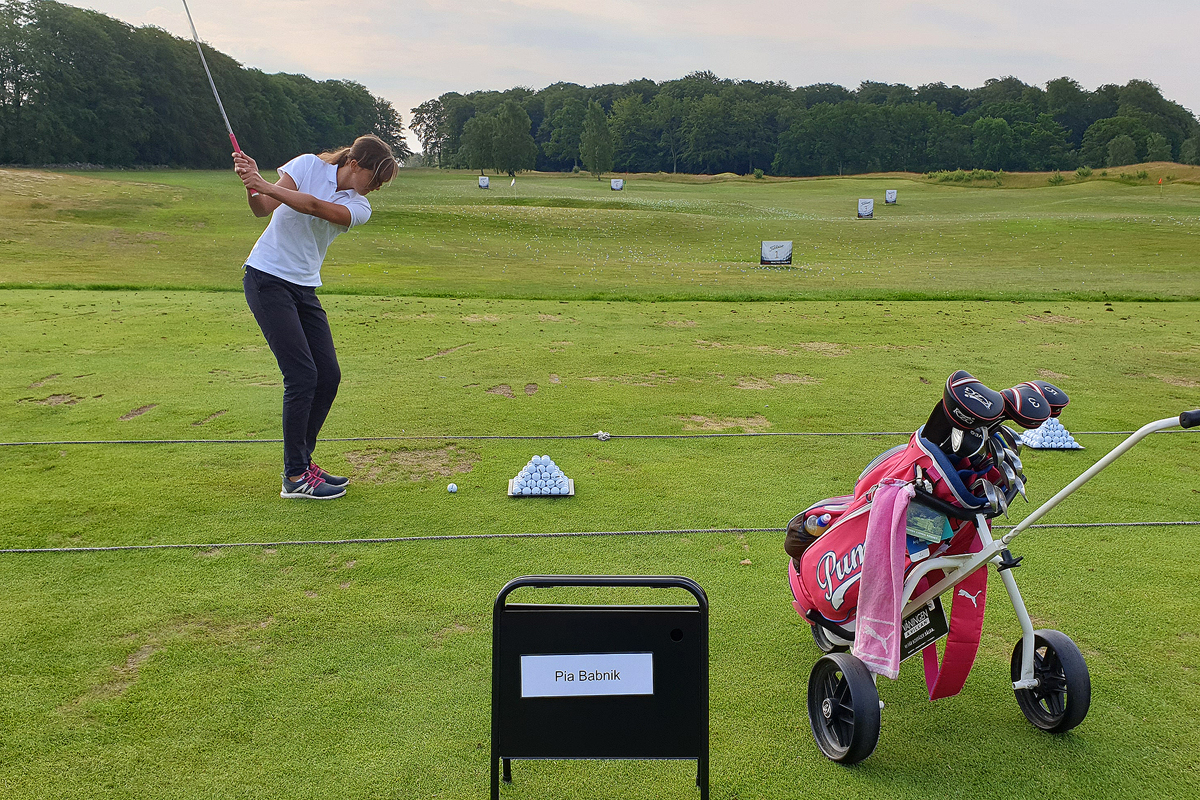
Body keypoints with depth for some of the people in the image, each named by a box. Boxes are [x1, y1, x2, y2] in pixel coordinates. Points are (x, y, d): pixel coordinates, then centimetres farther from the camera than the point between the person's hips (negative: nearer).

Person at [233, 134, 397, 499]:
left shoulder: (359, 208, 2)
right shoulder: (308, 165, -6)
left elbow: (314, 206, -19)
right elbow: (263, 208, -14)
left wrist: (264, 185, -31)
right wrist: (253, 187, -35)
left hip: (304, 288, 6)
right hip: (266, 278, -6)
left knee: (329, 376, 1)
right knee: (302, 374, -13)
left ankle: (302, 460, 18)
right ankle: (295, 477, -6)